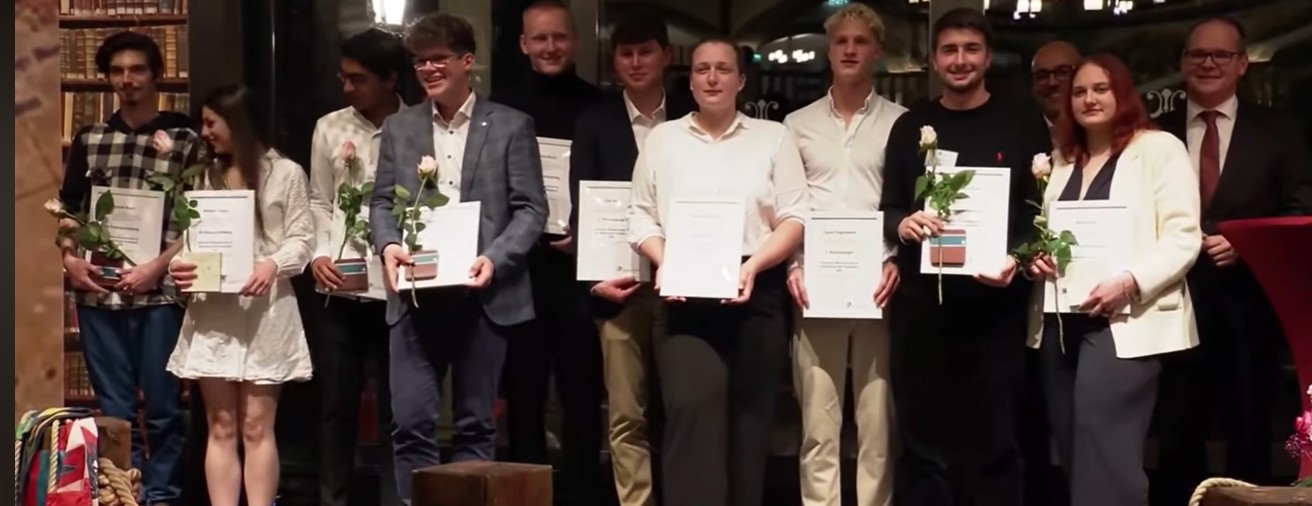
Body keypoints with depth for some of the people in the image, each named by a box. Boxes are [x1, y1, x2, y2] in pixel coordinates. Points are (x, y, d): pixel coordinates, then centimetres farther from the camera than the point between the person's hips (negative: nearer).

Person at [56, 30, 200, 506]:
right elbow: (67, 208, 17)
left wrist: (156, 268, -11)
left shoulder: (185, 140, 3)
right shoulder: (88, 139, 13)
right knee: (114, 409, 8)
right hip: (97, 292, 3)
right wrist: (69, 259, 0)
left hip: (159, 292, -3)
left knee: (161, 407, 2)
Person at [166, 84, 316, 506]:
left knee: (257, 426, -3)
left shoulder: (285, 173, 1)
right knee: (220, 428, 4)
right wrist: (182, 265, -7)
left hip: (264, 308, -4)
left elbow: (301, 239, -3)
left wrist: (274, 264, -22)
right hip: (213, 309, 4)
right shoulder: (208, 176, 17)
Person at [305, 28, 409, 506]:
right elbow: (319, 202, 11)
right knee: (336, 402, 9)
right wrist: (319, 253, -4)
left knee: (396, 406, 5)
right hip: (338, 288, 3)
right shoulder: (330, 128, 8)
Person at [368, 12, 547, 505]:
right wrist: (388, 244, -10)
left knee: (475, 423, 6)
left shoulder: (511, 126, 3)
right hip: (416, 295, 2)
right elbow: (382, 201, 11)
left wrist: (494, 258, -17)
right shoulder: (399, 127, 12)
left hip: (482, 294, -2)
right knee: (410, 421, -2)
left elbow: (531, 208, -1)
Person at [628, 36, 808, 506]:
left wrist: (754, 264, -12)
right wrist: (664, 263, -9)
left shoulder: (774, 137, 9)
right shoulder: (661, 138, 12)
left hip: (755, 295, 1)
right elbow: (641, 216, 9)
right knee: (692, 407, -16)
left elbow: (795, 218, 3)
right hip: (684, 295, 0)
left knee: (749, 416, 4)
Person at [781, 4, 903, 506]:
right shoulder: (797, 124, 11)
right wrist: (792, 265, -2)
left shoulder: (901, 122, 5)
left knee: (877, 422, 1)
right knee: (817, 423, 3)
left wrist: (899, 262, -10)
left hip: (878, 286, -1)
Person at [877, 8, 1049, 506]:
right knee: (923, 436, 6)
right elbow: (887, 208, 11)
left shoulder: (1023, 121, 4)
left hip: (996, 298, -2)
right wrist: (903, 224, -12)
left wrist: (1017, 258, -16)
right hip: (921, 300, 2)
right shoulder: (910, 125, 11)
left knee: (994, 436, 3)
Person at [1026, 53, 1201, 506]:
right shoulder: (1062, 157, 18)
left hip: (1125, 322, -7)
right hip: (1062, 323, 7)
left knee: (1103, 454, -14)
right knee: (1074, 452, 9)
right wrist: (1036, 256, 1)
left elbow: (1183, 238, -9)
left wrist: (1129, 282, -23)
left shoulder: (1160, 149, -2)